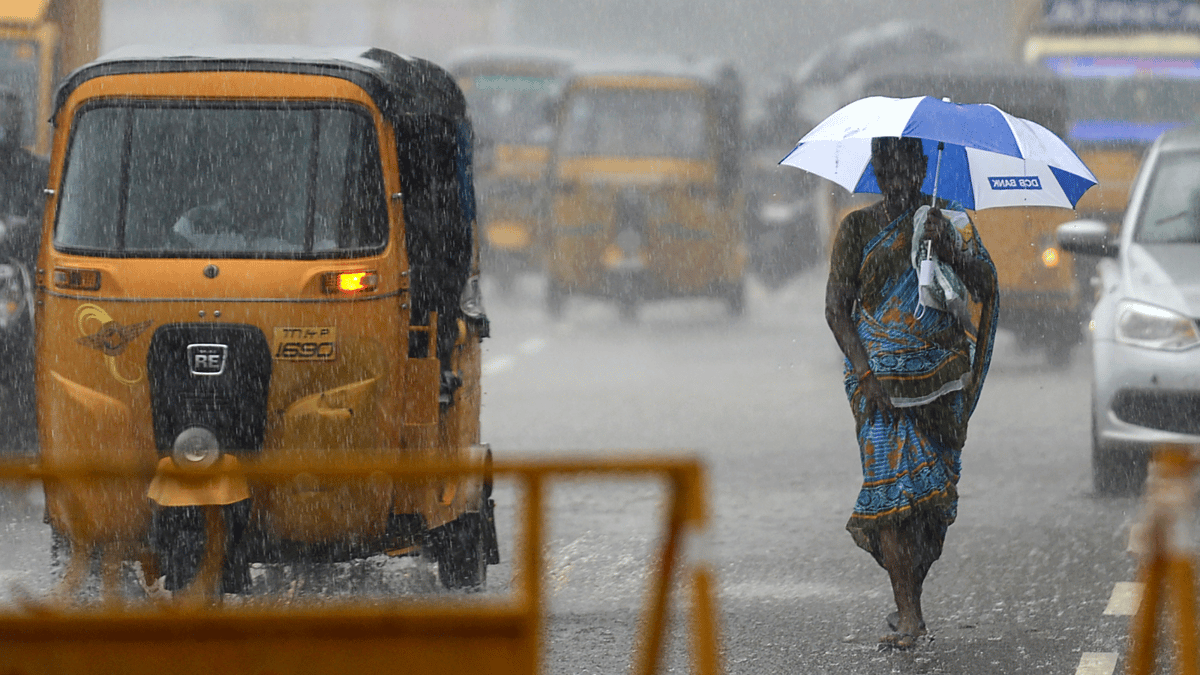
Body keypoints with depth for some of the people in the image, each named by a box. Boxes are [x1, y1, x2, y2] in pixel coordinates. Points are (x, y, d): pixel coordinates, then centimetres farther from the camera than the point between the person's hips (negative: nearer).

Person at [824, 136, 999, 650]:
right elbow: (837, 308, 1)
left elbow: (983, 290, -1)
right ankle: (908, 613, -14)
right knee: (893, 482, -13)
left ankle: (911, 599, 14)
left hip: (940, 375, 2)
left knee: (935, 489, 0)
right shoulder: (858, 228, 5)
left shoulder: (947, 223, 8)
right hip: (881, 375, -2)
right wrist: (866, 371, -11)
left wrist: (948, 249, -17)